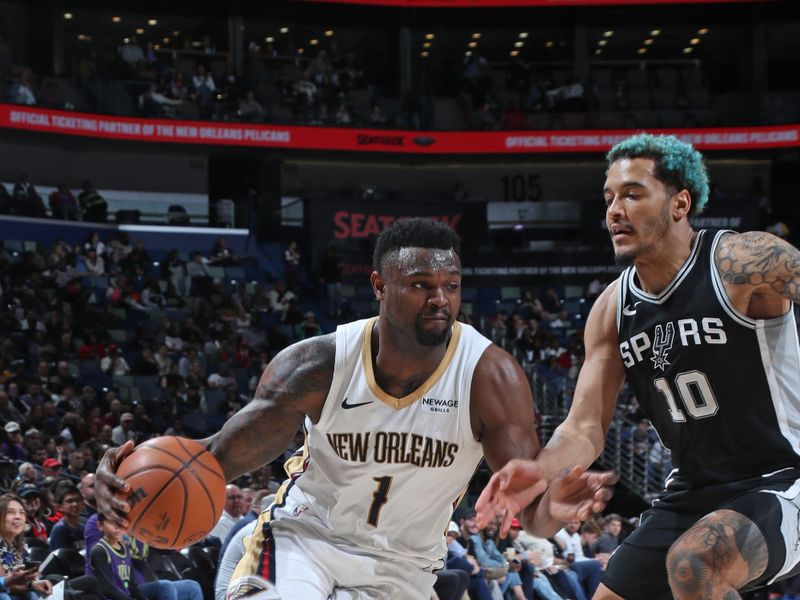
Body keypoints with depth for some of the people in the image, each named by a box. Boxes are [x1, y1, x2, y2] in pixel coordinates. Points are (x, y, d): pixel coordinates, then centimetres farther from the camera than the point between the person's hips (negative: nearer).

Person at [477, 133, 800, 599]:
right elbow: (585, 428, -1)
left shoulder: (745, 263, -16)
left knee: (692, 562, -33)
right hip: (692, 491, 7)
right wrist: (539, 473, -22)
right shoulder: (611, 311, 2)